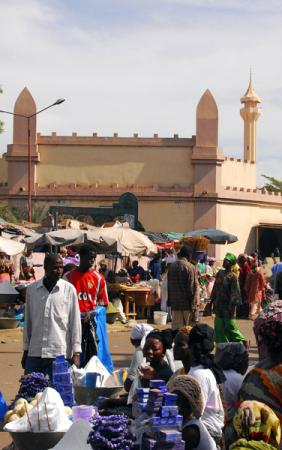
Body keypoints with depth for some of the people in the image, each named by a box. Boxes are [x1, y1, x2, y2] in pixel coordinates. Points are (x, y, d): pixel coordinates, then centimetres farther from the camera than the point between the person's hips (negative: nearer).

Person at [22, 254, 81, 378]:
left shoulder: (69, 289, -2)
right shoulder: (32, 289, 6)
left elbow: (75, 321, -1)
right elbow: (28, 321, 12)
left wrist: (76, 352, -5)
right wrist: (26, 350, 12)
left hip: (60, 353, -2)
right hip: (34, 353, 3)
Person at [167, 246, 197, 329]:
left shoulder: (171, 266, 6)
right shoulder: (190, 267, -11)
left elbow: (169, 285, 11)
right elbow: (192, 287, -12)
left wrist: (169, 302, 16)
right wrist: (193, 304, -8)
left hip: (174, 303, 4)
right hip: (186, 303, -4)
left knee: (175, 326, 7)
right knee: (187, 327, 5)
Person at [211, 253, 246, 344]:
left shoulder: (233, 276, -11)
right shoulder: (220, 273, 9)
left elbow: (235, 292, -15)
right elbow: (215, 288, 16)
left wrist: (232, 305, -19)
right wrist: (213, 300, 15)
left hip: (228, 307, -7)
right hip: (219, 306, 7)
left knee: (230, 327, -1)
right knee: (219, 328, 8)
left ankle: (242, 341, 15)